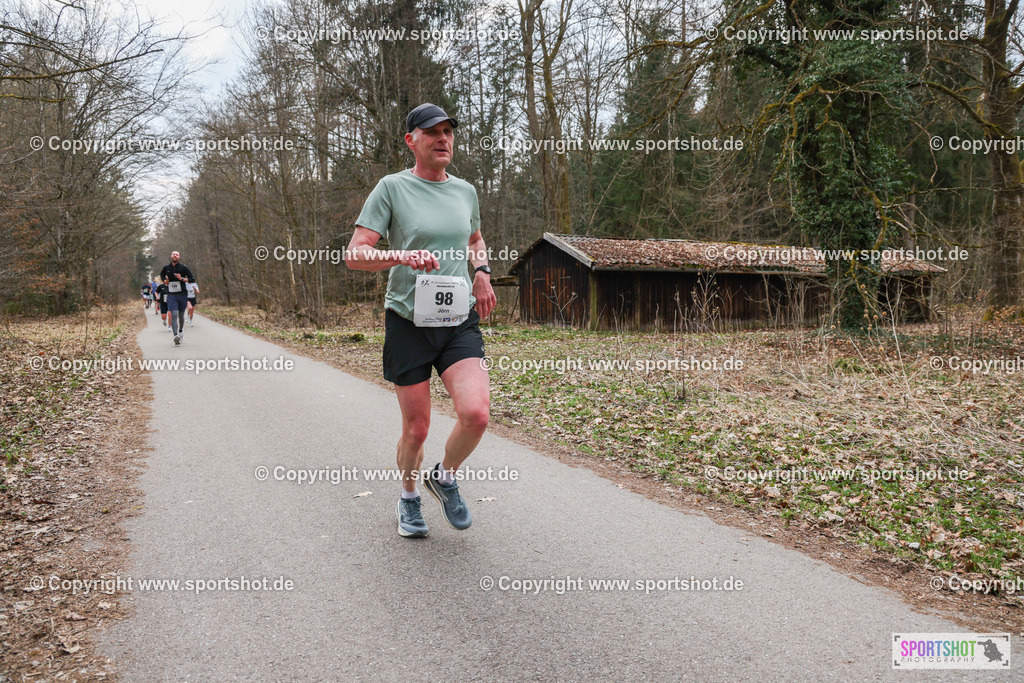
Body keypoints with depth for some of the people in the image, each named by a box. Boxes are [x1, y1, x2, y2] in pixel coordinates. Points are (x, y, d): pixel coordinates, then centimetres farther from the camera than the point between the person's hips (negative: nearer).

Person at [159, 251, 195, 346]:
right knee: (173, 315, -15)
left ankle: (181, 330, 41)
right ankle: (176, 336, -26)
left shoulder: (183, 267, -2)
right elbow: (162, 274, 28)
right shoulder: (166, 268, 6)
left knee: (181, 315, 12)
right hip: (171, 295, 0)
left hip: (182, 294, 0)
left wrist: (182, 279, -16)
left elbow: (192, 279, -1)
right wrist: (165, 280, 8)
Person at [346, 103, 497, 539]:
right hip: (408, 322, -3)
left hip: (460, 322, 3)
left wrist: (482, 272, 13)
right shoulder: (392, 188, -2)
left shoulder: (465, 191, 12)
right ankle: (409, 498, 33)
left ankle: (445, 478, 13)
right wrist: (402, 256, -26)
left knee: (476, 413, -17)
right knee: (416, 430, 4)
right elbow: (354, 255, -8)